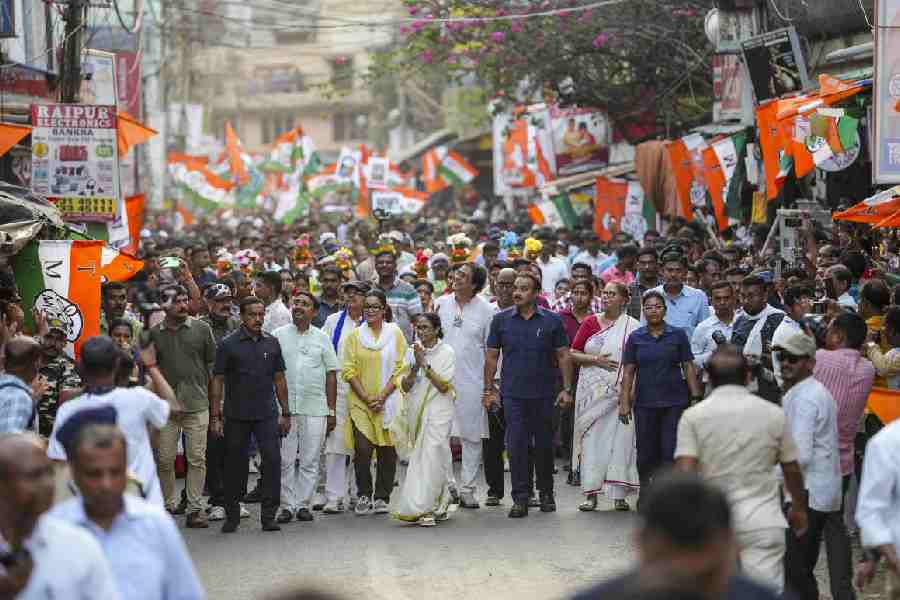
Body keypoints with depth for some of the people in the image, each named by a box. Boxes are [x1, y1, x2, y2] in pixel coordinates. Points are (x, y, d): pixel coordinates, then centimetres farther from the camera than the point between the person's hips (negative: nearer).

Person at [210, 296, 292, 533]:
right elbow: (217, 380, -1)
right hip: (236, 416, -2)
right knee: (235, 465, 6)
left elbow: (279, 379, 13)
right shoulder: (228, 344, -2)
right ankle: (232, 516, 19)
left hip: (267, 415, 2)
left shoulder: (271, 343, 7)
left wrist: (285, 413, 10)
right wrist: (215, 416, -6)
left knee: (273, 460, -10)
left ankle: (269, 516, -5)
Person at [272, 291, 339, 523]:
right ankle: (287, 505, 6)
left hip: (315, 408, 1)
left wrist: (332, 411, 5)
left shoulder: (322, 338, 8)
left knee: (310, 461, 3)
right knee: (285, 460, 0)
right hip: (284, 408, -1)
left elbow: (331, 375, 10)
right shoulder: (278, 335, 6)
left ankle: (303, 504, 10)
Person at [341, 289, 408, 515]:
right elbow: (349, 370, 3)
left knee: (387, 450, 1)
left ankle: (382, 497, 13)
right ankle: (363, 495, 2)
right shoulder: (355, 335, 7)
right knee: (362, 449, -12)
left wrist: (382, 396, -11)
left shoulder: (395, 334, 5)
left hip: (388, 402, 0)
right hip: (360, 402, 0)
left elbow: (400, 369, 0)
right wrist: (366, 398, -9)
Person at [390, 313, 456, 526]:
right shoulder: (412, 352, 10)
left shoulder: (446, 352, -2)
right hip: (415, 411, 5)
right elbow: (406, 386, 7)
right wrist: (415, 367, -10)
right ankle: (439, 506, 18)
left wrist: (424, 364, -13)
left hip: (438, 411, -5)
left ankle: (425, 510, -17)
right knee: (419, 458, 6)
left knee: (430, 458, -14)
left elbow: (444, 385, -9)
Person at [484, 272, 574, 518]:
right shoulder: (501, 320, 5)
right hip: (513, 394, 0)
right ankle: (520, 498, -3)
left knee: (544, 445, 8)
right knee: (516, 446, -6)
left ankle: (546, 494, 24)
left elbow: (564, 356, 4)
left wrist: (566, 389, -3)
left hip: (543, 394, 0)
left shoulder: (552, 321, 2)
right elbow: (491, 357, 7)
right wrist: (488, 390, 2)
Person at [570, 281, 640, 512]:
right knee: (592, 438, -2)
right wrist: (595, 360, -9)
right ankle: (591, 494, 1)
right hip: (593, 391, 2)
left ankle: (619, 495, 3)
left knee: (620, 439, -3)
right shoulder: (590, 323, 9)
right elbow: (573, 354, 8)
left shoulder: (633, 326, 1)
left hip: (621, 393, -2)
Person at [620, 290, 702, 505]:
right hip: (645, 403, 1)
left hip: (674, 401, -1)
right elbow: (628, 372, 5)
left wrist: (696, 397, -3)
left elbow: (688, 367, 3)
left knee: (671, 451, -4)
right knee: (646, 452, 6)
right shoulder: (635, 338, 5)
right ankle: (645, 493, 19)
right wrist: (624, 402, -1)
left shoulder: (678, 335, 3)